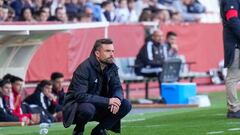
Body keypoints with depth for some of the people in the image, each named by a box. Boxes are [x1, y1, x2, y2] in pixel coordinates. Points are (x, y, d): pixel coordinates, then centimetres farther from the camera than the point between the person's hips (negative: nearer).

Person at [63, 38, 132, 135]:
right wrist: (107, 101, -34)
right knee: (88, 109, -40)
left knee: (126, 105, -12)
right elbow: (80, 95, -30)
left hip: (98, 106, 6)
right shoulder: (84, 68, -22)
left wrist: (117, 99, -27)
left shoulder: (111, 67, -1)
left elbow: (117, 88, 0)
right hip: (76, 107, -6)